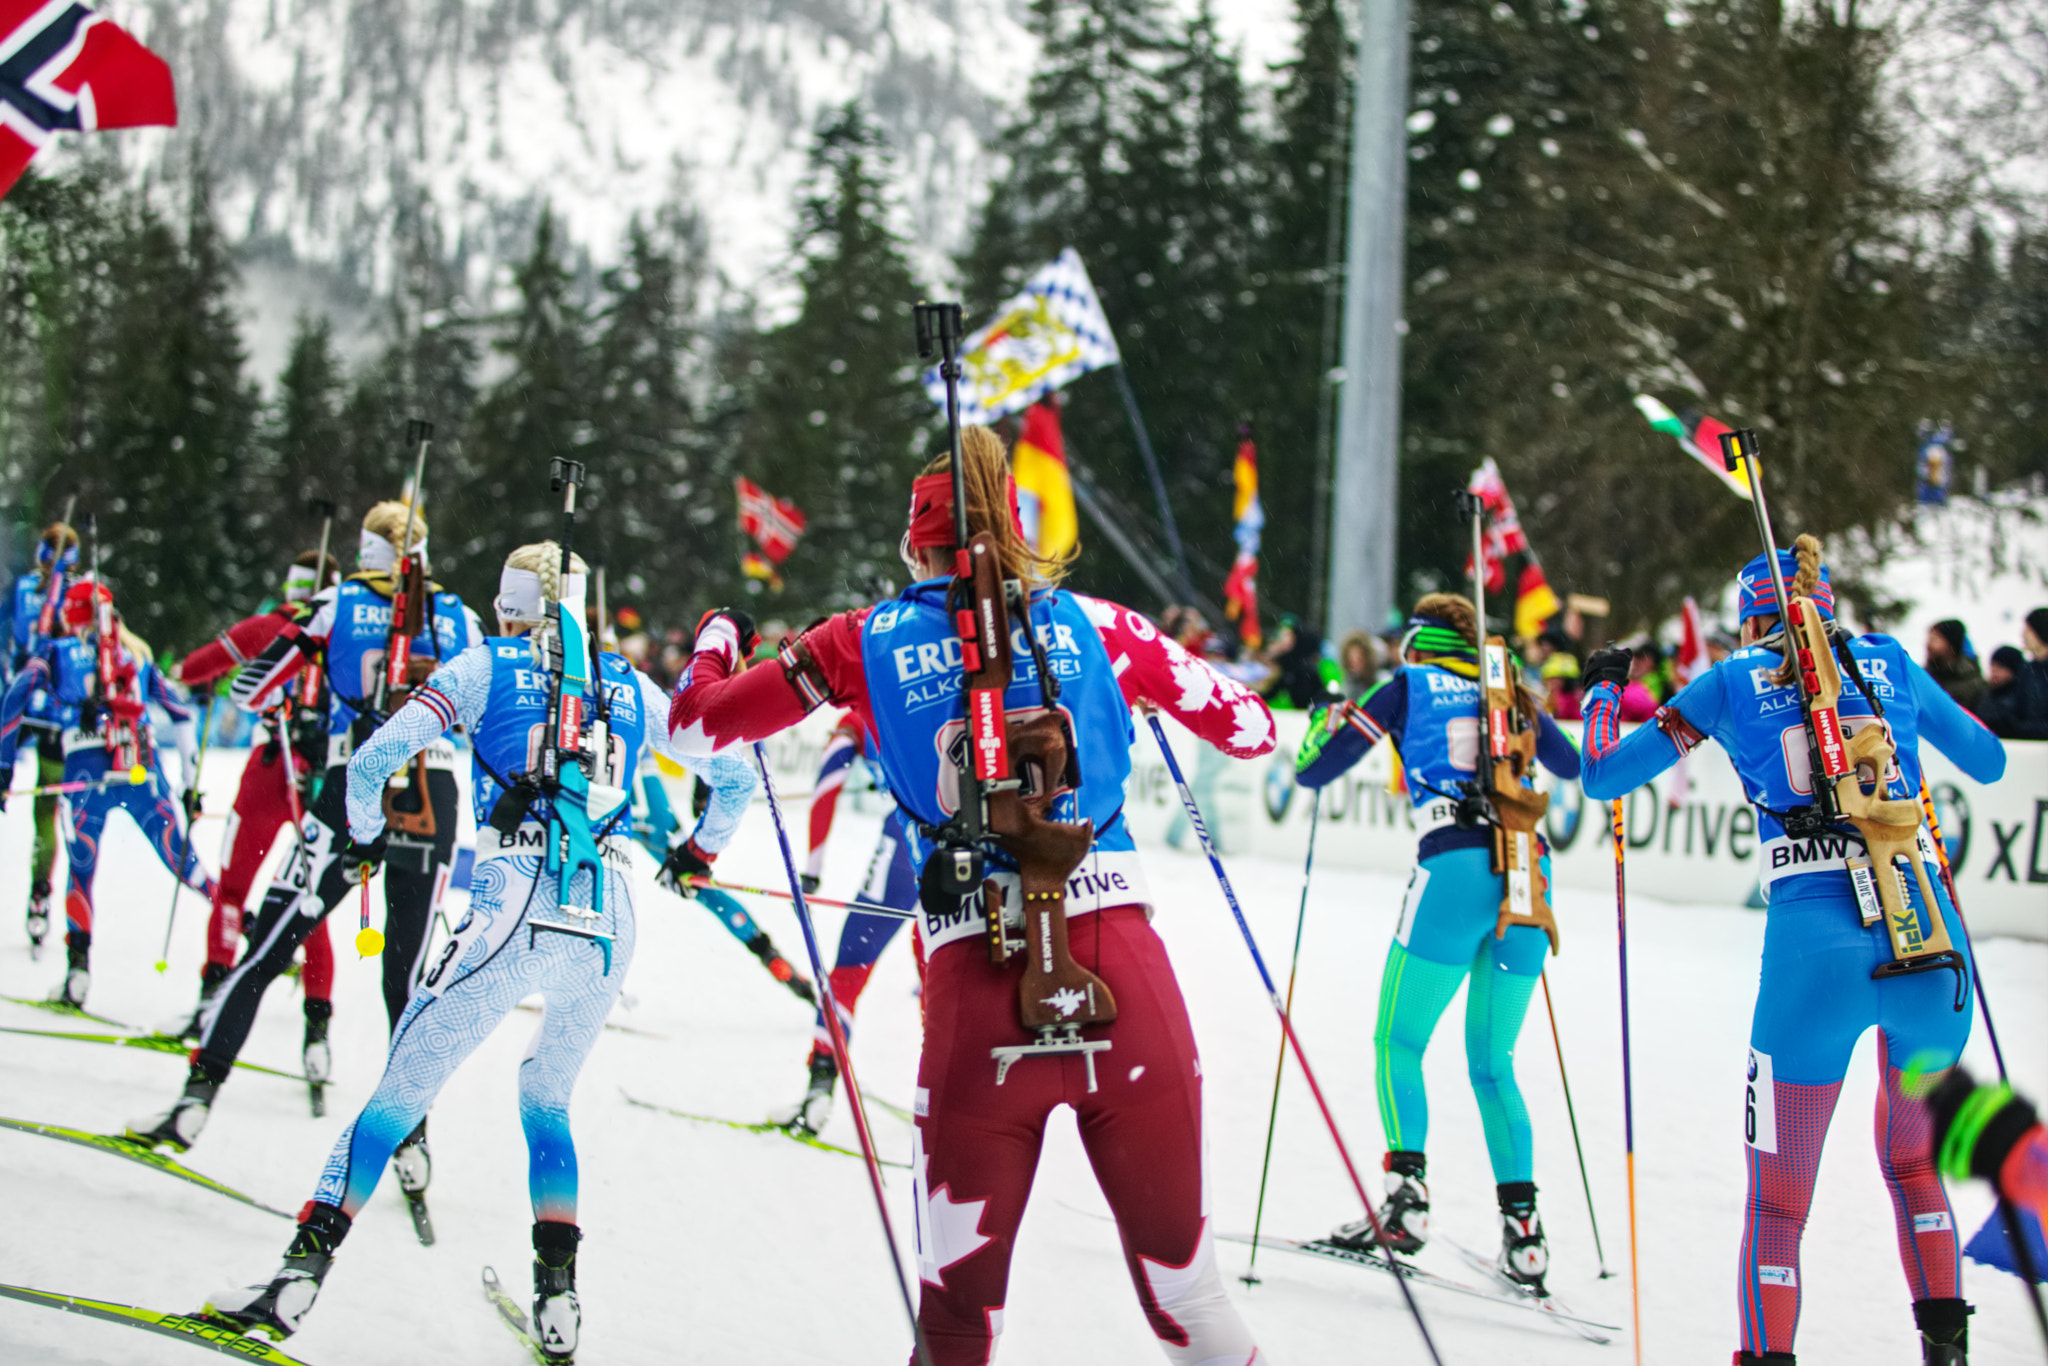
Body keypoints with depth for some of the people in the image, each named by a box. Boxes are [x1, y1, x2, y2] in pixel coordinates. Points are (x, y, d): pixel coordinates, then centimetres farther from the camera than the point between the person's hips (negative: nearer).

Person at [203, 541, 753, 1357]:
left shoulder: (486, 666, 10)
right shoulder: (631, 688, 19)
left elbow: (376, 759, 2)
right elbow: (733, 777, 24)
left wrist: (364, 837, 20)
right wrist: (701, 853, 41)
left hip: (514, 912, -3)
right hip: (610, 926, 3)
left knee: (401, 1091, 3)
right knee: (548, 1101, 23)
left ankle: (303, 1270, -8)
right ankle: (557, 1293, 9)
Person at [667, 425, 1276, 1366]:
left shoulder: (867, 643, 11)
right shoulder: (1092, 625, 12)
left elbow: (696, 721, 20)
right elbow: (1249, 727, 19)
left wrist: (717, 637, 41)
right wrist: (1155, 667, 38)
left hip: (977, 971, 0)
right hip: (1122, 955, 1)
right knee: (1179, 1275, 10)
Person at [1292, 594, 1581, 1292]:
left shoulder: (1408, 686, 12)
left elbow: (1313, 771, 15)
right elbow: (1571, 765, 40)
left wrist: (1329, 720, 35)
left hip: (1455, 870, -4)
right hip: (1531, 874, 4)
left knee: (1398, 1044, 7)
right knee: (1492, 1062, 13)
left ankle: (1406, 1189, -13)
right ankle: (1521, 1222, 1)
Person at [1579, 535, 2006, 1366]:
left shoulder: (1734, 682, 11)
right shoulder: (1888, 663, 16)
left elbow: (1602, 780, 17)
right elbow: (1989, 763, 32)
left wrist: (1601, 689, 35)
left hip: (1815, 950, -2)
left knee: (1778, 1197, 9)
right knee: (1912, 1160, 27)